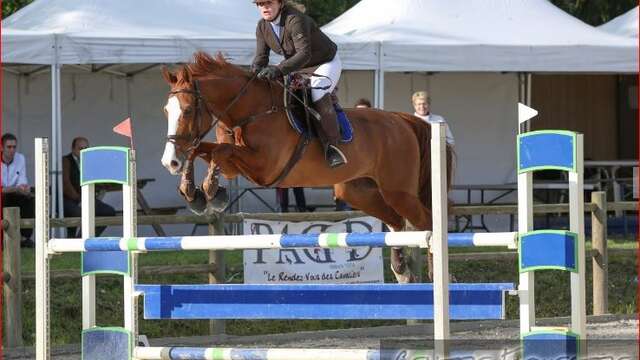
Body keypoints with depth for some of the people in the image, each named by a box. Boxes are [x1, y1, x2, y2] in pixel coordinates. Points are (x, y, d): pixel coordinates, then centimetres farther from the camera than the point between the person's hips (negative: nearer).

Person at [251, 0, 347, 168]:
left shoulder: (295, 20, -32)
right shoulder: (262, 26, -7)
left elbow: (304, 54, -40)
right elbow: (261, 56, -6)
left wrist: (279, 70, -52)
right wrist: (255, 72, -31)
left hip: (326, 63, -8)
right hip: (296, 67, 8)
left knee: (318, 93, -34)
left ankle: (331, 145, -24)